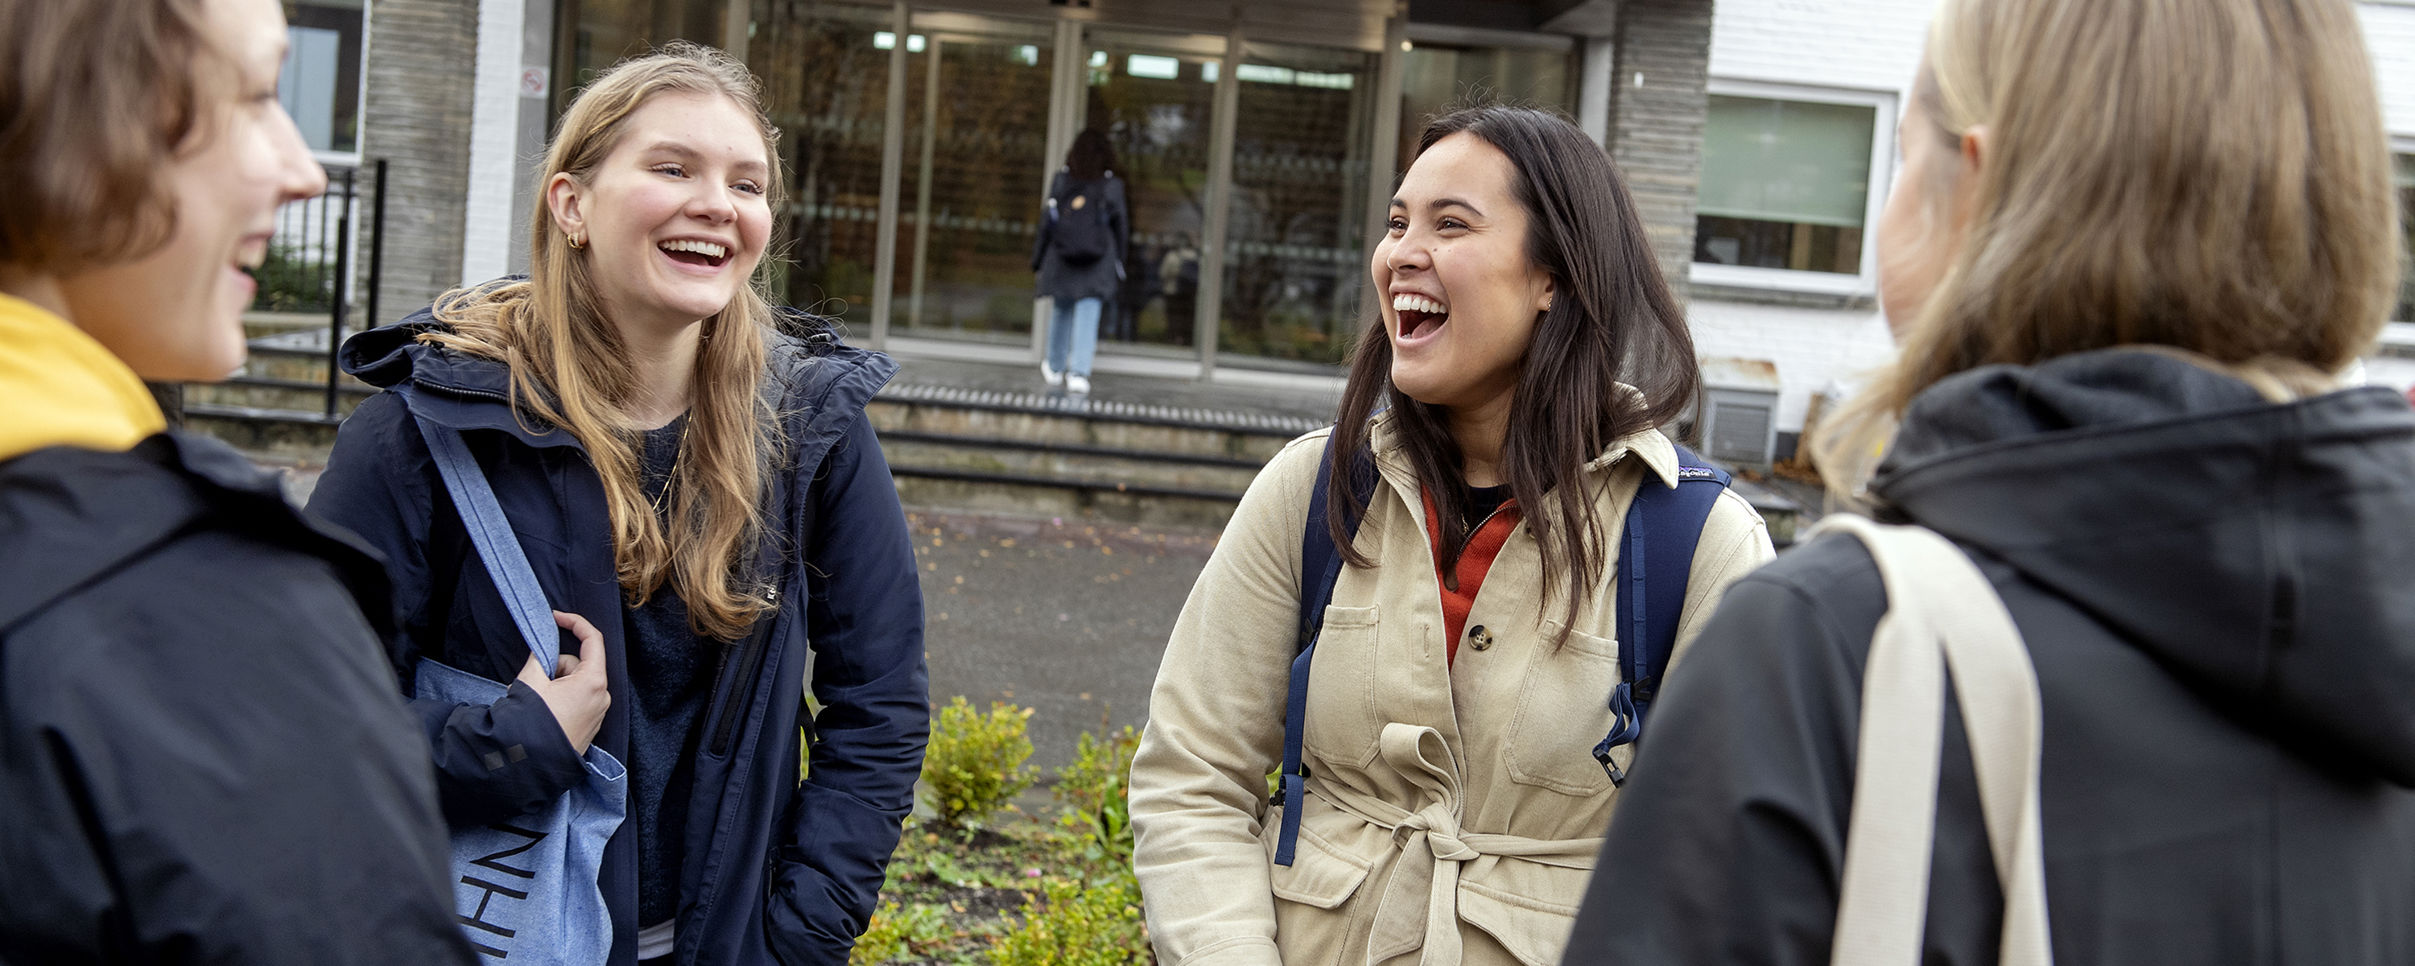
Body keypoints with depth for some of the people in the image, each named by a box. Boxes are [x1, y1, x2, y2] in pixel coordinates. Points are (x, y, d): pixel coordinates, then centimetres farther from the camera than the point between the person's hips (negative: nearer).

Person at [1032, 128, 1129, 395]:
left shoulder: (1060, 181, -3)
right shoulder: (1112, 187, -4)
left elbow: (1047, 221, -1)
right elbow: (1121, 227, 1)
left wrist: (1039, 257, 8)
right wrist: (1118, 263, 11)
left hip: (1062, 261, 2)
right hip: (1097, 264, -2)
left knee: (1062, 310, 17)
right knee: (1088, 314, -3)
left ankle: (1055, 368, 32)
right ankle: (1078, 372, -14)